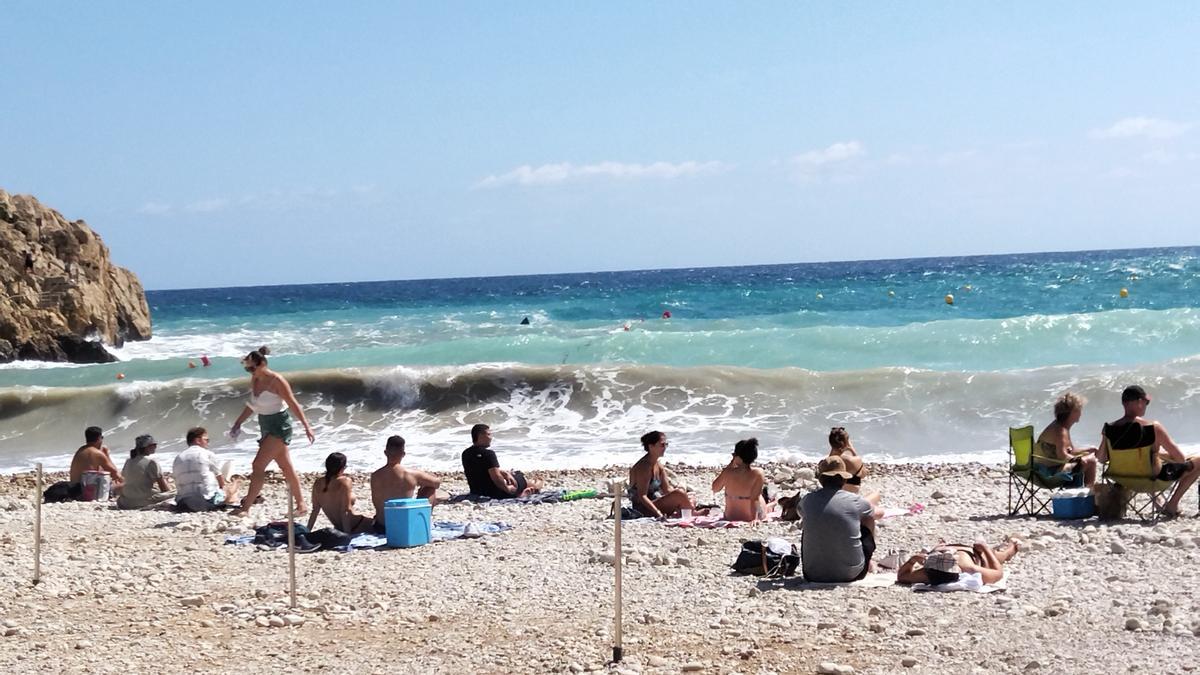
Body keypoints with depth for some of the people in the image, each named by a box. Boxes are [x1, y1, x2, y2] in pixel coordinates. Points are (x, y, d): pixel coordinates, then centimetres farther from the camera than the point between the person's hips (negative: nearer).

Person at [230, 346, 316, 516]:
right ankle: (301, 505, 18)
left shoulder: (276, 381, -18)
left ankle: (245, 508, -9)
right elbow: (252, 405, 20)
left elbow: (293, 404, -17)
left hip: (279, 426, -8)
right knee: (286, 467, 11)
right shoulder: (254, 380, 5)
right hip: (266, 426, 8)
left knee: (258, 465, -12)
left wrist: (307, 426, -20)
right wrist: (238, 423, 23)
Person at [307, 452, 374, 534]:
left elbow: (315, 510, 4)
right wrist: (348, 533, -19)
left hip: (339, 527, 8)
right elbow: (346, 511, -21)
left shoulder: (318, 483, 0)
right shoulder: (345, 481, -17)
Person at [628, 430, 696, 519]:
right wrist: (658, 512, -36)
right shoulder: (643, 466, -18)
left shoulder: (658, 464, 11)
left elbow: (667, 489, 10)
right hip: (643, 509, -10)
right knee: (679, 493, -23)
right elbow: (642, 496, -25)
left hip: (655, 502, 10)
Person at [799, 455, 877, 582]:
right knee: (866, 529, 22)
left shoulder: (807, 501, -4)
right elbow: (878, 513, 18)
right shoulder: (856, 502, -7)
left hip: (813, 575, 2)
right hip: (851, 574, -1)